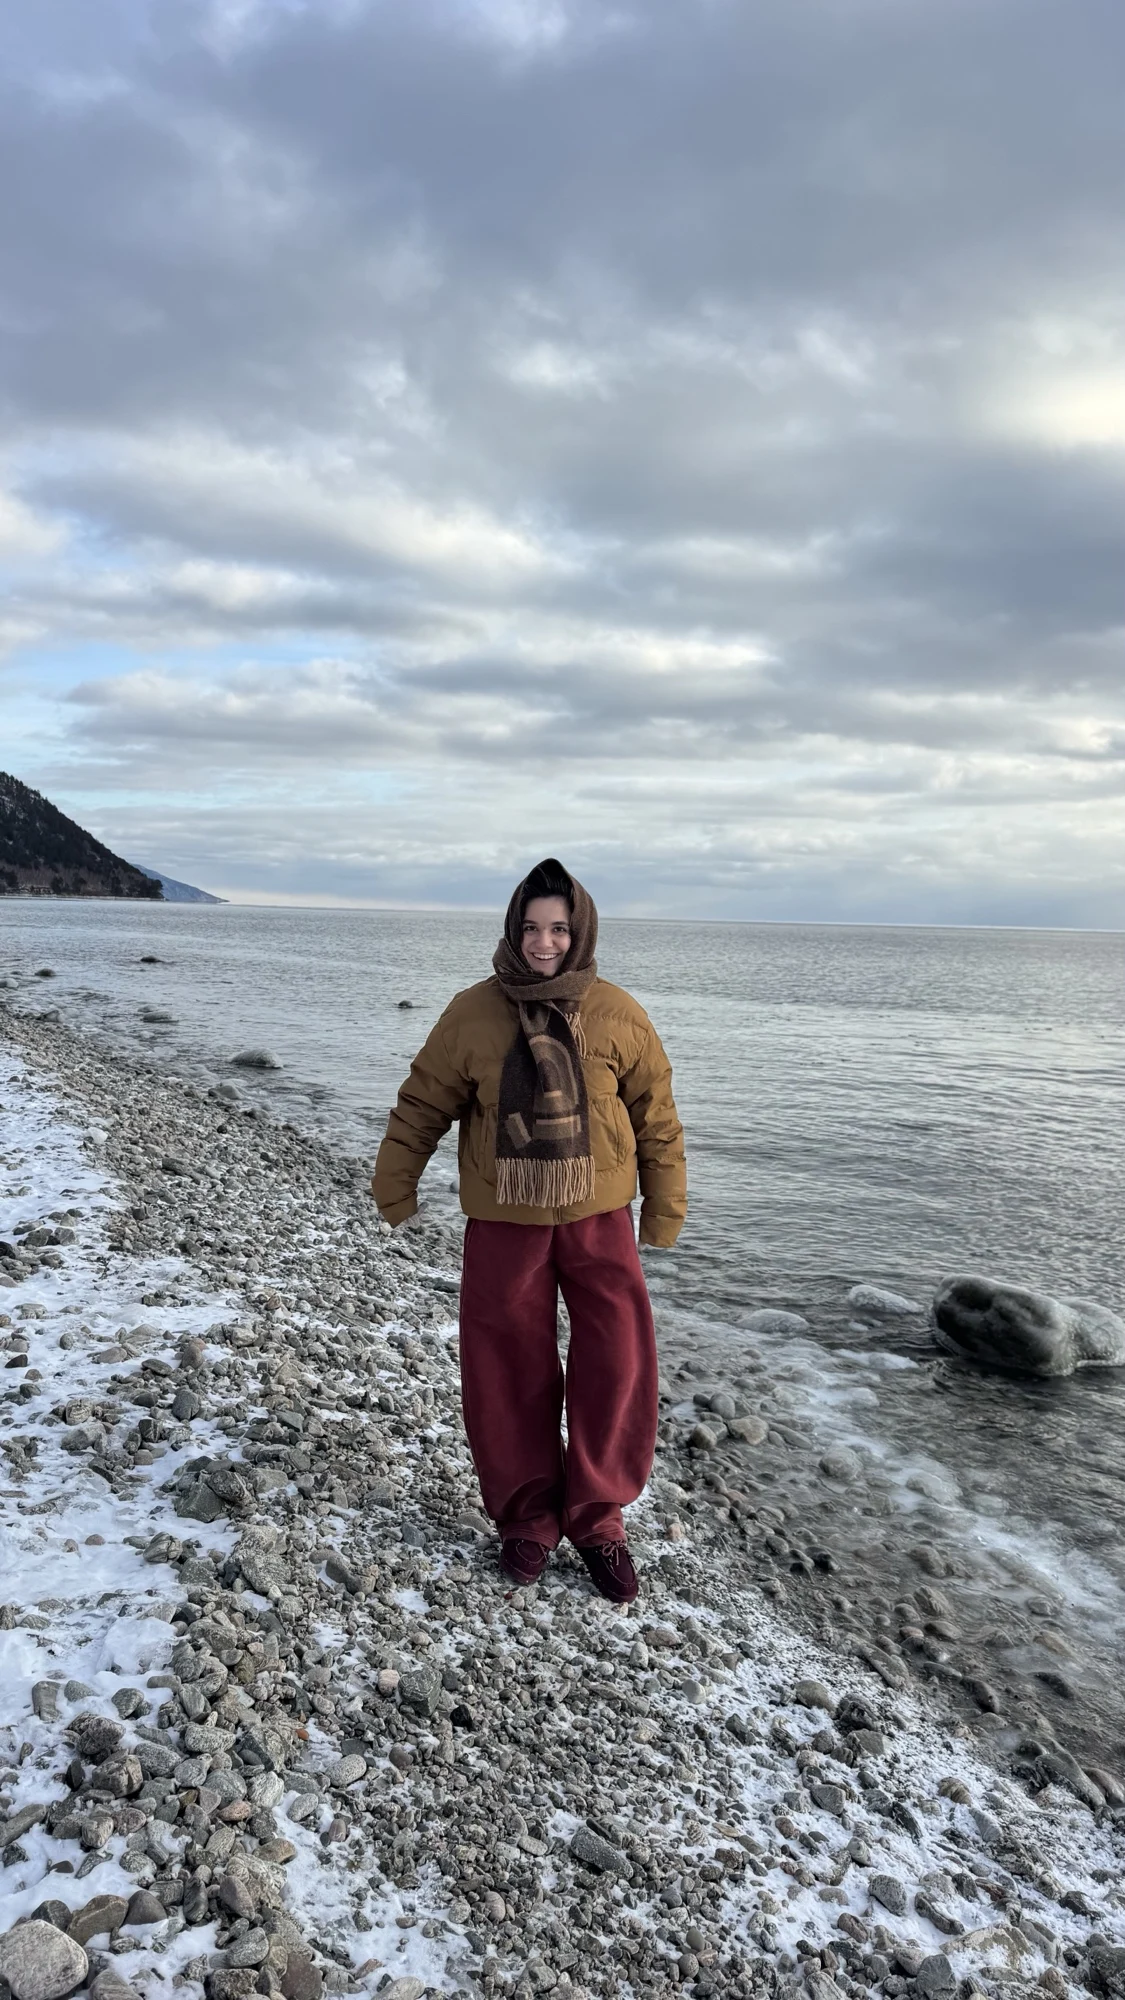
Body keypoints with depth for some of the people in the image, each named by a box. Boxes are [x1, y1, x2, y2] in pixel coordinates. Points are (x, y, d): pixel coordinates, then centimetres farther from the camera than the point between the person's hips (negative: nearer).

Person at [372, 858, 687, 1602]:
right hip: (503, 1221, 0)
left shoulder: (617, 1015, -6)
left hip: (598, 1216, 0)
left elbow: (656, 1116, 3)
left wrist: (665, 1207, 7)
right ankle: (527, 1513, 26)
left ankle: (597, 1517, 20)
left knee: (616, 1367, 0)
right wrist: (395, 1182, 8)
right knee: (510, 1373, 7)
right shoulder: (474, 1013, -7)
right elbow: (423, 1104, 4)